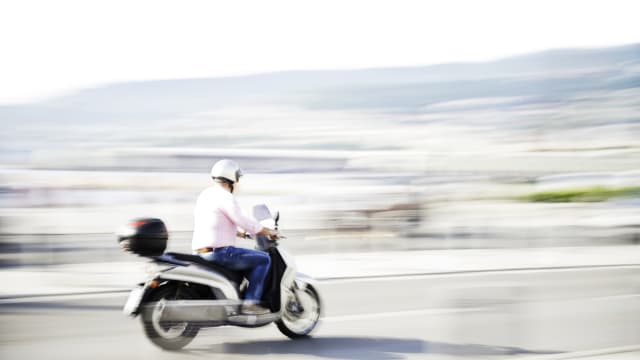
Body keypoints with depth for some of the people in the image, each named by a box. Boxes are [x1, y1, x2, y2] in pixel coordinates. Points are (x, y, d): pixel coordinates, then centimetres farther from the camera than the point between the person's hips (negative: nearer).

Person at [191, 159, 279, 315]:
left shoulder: (205, 194, 16)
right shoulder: (226, 197, -12)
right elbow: (245, 222, -15)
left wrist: (238, 233, 34)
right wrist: (269, 232, -1)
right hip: (220, 252, -10)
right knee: (263, 259, -3)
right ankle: (250, 303, -8)